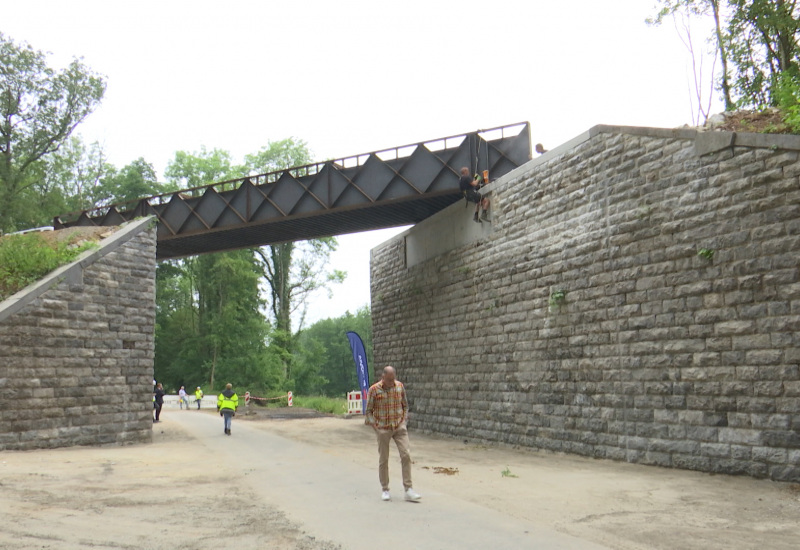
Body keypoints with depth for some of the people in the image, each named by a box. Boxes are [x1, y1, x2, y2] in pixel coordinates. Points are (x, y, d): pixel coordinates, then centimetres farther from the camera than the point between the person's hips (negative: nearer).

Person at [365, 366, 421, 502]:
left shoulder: (400, 386, 1)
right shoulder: (374, 390, -9)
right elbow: (369, 411, -1)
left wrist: (404, 420, 3)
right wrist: (375, 427, -8)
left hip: (399, 427, 2)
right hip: (383, 428, -2)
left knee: (406, 455, -8)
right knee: (383, 459, 4)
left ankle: (408, 490, -5)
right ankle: (385, 490, 18)